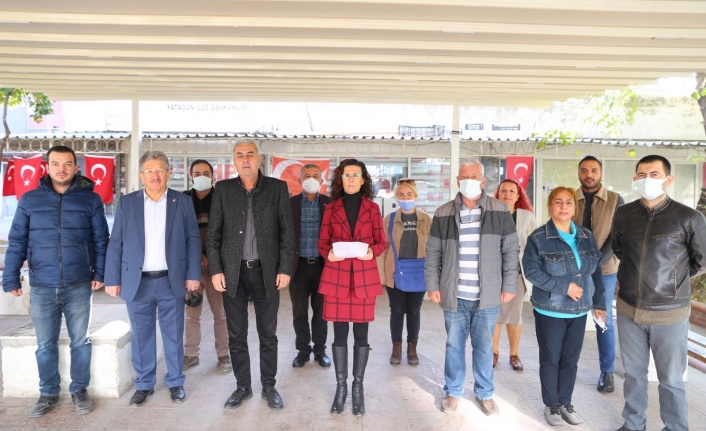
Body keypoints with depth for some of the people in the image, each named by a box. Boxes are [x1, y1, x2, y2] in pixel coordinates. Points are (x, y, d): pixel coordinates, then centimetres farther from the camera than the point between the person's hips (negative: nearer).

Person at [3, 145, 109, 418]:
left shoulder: (90, 199, 0)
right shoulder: (29, 200, 3)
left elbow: (100, 240, 2)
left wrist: (99, 273, -4)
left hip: (79, 286, -1)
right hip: (42, 288, 1)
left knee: (80, 341, 10)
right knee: (45, 345, 12)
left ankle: (79, 390, 26)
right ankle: (48, 393, 29)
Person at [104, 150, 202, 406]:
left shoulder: (183, 202, 2)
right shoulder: (127, 203, 4)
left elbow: (193, 240, 2)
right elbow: (116, 244, 3)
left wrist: (193, 275, -4)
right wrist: (112, 279, -1)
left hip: (172, 281, 0)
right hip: (137, 282, 1)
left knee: (173, 335, 9)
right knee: (141, 336, 10)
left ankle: (175, 382, 24)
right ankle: (144, 384, 26)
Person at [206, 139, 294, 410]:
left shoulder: (277, 188, 1)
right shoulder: (223, 189, 4)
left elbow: (287, 232, -1)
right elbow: (213, 234, 4)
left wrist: (285, 269, -7)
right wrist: (215, 270, -3)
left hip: (267, 271, -1)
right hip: (233, 272, 1)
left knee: (268, 335, 9)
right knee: (237, 335, 10)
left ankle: (269, 387, 25)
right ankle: (243, 386, 27)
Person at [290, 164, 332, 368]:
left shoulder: (330, 203, 1)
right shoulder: (290, 203, 1)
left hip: (322, 265, 0)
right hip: (299, 265, 0)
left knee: (320, 311, 11)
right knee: (299, 312, 9)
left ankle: (320, 350, 26)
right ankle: (303, 350, 25)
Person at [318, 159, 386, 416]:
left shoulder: (372, 208, 5)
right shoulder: (331, 209, 6)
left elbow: (381, 242, 6)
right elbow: (322, 242, 6)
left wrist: (371, 252, -14)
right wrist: (329, 254, -15)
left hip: (364, 276, 0)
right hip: (336, 276, 0)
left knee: (361, 333, 5)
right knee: (339, 333, 5)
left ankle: (358, 388, 19)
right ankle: (341, 387, 20)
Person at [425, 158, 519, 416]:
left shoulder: (500, 212, -1)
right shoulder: (443, 214, 0)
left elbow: (511, 251, 2)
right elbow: (433, 253, 3)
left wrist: (509, 286, 0)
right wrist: (432, 285, -1)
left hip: (487, 296, 0)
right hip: (454, 296, 1)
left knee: (484, 347, 13)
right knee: (454, 345, 13)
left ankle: (485, 394, 30)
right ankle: (453, 392, 30)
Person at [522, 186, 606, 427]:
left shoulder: (586, 237, 5)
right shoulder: (538, 238, -11)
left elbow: (596, 272, 11)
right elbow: (531, 271, -17)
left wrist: (599, 303, 10)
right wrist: (565, 286, -20)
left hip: (579, 310, 4)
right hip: (549, 311, -4)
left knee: (571, 359, 14)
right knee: (550, 359, 9)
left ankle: (565, 403, 30)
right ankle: (551, 405, 25)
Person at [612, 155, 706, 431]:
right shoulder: (623, 214, -1)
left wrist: (674, 280, 10)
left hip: (670, 313, -3)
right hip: (628, 310, 3)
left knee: (671, 379, 11)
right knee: (633, 373, 18)